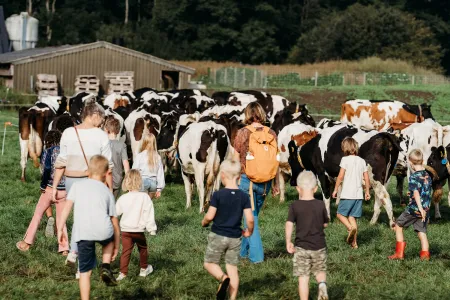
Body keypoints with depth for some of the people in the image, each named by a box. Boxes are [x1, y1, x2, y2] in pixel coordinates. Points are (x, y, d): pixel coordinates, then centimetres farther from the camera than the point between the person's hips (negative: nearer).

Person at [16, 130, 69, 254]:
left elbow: (47, 169, -18)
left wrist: (43, 186, -7)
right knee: (61, 218, 12)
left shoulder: (49, 152, -6)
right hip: (64, 191, 3)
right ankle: (64, 247, 7)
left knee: (38, 214, 12)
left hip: (50, 188, -3)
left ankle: (27, 242, 14)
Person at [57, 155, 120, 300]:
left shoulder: (77, 186, 17)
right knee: (110, 239, 36)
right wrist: (117, 244, 26)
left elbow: (67, 206, 3)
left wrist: (60, 229, 4)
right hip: (103, 231, 0)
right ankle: (106, 267, 15)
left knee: (85, 272, 10)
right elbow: (114, 220, 19)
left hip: (82, 234, 0)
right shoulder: (107, 192, 18)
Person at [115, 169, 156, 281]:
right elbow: (149, 214, -10)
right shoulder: (145, 197, -11)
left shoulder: (123, 198, -4)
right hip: (139, 230, -1)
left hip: (125, 230, 1)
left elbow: (116, 212, 7)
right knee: (143, 249, 19)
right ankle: (144, 269, 32)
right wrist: (152, 229, -2)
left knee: (126, 251, 5)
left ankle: (123, 272, -3)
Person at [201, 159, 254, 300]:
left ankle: (223, 278, -17)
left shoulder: (217, 195, -13)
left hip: (218, 235, -3)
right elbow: (250, 219, -9)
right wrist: (249, 231, 10)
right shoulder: (244, 196, -5)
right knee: (232, 268, 10)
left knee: (209, 263, 12)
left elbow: (210, 216, -15)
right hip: (235, 238, 3)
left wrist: (204, 222, 7)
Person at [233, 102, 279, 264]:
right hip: (265, 182, 4)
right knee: (253, 215, 19)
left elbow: (236, 160, -5)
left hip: (246, 180, -4)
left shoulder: (243, 133, -8)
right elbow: (274, 160, 4)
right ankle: (244, 250, 30)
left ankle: (256, 255, 1)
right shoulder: (271, 134, 0)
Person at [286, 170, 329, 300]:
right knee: (320, 271, 18)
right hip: (319, 246, 1)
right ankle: (322, 284, -12)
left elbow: (289, 224, -14)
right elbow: (325, 224, 6)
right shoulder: (320, 205, -3)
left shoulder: (295, 206, -7)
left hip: (301, 247, -1)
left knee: (303, 277, 4)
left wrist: (288, 242, -6)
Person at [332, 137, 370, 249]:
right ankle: (354, 242, 8)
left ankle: (351, 228, -20)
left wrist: (335, 189, 0)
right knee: (352, 217, 11)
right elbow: (366, 178, 10)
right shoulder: (362, 161, 8)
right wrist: (367, 192, 21)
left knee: (340, 214, 8)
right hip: (358, 194, 5)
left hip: (347, 194, -5)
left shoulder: (345, 160, -7)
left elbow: (340, 177, -10)